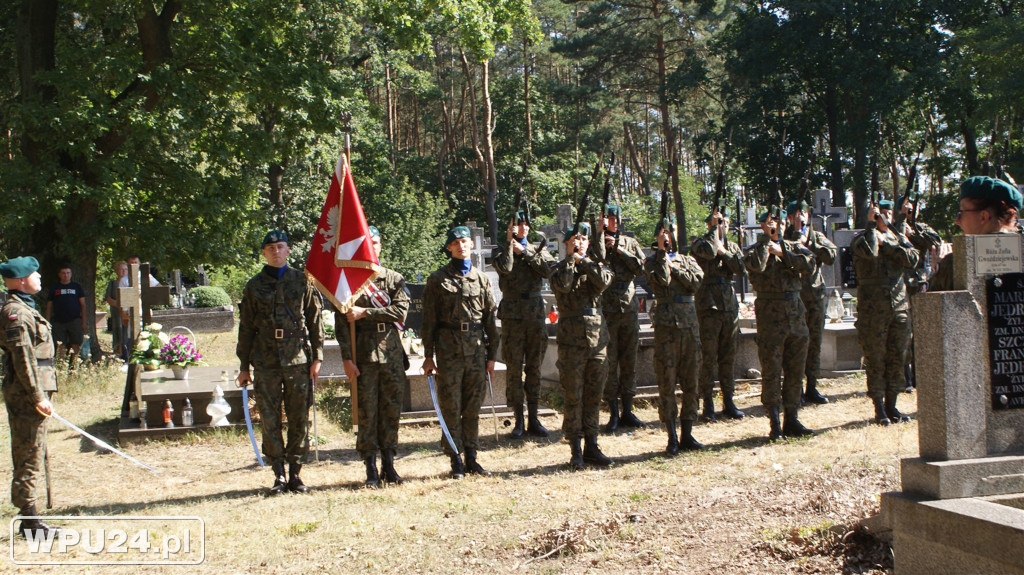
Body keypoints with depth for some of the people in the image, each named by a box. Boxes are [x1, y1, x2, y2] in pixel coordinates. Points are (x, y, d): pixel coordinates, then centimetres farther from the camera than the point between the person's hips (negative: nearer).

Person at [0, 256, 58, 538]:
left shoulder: (25, 308, 17)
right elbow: (23, 358, -21)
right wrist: (37, 396, -21)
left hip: (31, 393, 10)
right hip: (26, 395, -10)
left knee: (32, 455, 14)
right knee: (30, 455, -6)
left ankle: (29, 518, 21)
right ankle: (29, 519, -2)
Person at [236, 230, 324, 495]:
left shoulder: (302, 281, 7)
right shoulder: (254, 286, 9)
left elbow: (315, 320, 7)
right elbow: (246, 328, 11)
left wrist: (317, 356, 0)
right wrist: (244, 366, 8)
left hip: (298, 359, -1)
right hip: (265, 361, 1)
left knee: (299, 418, 2)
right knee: (269, 420, 0)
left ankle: (295, 473, 11)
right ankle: (279, 475, 7)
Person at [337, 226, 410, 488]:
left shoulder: (394, 279, 10)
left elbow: (401, 310, -5)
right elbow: (342, 322, -2)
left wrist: (365, 312, -12)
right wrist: (347, 358, -9)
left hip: (392, 351, 2)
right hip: (364, 354, -2)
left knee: (392, 408, 5)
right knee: (367, 411, -2)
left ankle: (389, 464, 15)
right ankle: (371, 469, 4)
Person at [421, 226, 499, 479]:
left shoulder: (481, 278, 11)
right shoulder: (438, 279, 3)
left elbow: (491, 318, 12)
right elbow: (429, 320, 2)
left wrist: (491, 355, 7)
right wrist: (428, 355, -3)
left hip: (477, 349, 3)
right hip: (449, 351, -3)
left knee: (473, 407, 7)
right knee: (451, 407, 0)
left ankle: (471, 458, 16)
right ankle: (456, 461, 6)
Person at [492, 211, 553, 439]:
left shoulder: (538, 251, 13)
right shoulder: (501, 251, 5)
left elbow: (550, 270, -7)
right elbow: (505, 268, -17)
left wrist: (524, 252, -7)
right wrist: (509, 242, -13)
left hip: (536, 314, 3)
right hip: (513, 315, -3)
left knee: (534, 369, 6)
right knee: (514, 369, -2)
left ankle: (533, 420, 12)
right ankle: (518, 421, 5)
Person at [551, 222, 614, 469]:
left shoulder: (595, 265, 12)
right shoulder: (561, 268, 4)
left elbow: (604, 280, -11)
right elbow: (562, 285, -19)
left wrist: (584, 260, -11)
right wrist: (570, 258, -13)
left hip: (597, 338, 4)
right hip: (571, 340, -4)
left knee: (594, 396, 8)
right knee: (573, 397, -2)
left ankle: (591, 447, 16)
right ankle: (575, 451, 4)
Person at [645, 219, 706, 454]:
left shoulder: (687, 260, 16)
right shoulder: (652, 262, 6)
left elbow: (696, 282, -2)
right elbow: (661, 281, -13)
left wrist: (675, 267, -5)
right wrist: (662, 253, -10)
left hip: (690, 325, 4)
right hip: (666, 326, -4)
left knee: (691, 382, 5)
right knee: (667, 383, -4)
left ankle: (686, 434, 13)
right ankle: (672, 437, 2)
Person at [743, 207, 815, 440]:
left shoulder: (793, 247, 14)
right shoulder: (756, 249, 3)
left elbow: (809, 264, -6)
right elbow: (756, 265, -21)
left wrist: (782, 253, -8)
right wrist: (767, 237, -13)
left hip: (796, 313, 5)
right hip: (770, 313, -5)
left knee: (796, 370, 8)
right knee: (771, 371, -3)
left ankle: (791, 420, 17)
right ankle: (774, 424, 1)